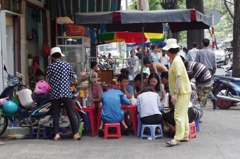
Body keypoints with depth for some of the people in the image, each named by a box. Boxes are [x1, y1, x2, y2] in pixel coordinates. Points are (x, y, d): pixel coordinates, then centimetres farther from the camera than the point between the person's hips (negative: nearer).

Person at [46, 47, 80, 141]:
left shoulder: (50, 67, 0)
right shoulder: (67, 65, 2)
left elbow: (48, 80, 4)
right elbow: (74, 77, 8)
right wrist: (75, 81, 30)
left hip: (54, 94, 0)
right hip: (66, 93, 0)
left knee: (55, 115, 6)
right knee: (71, 114, 3)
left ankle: (56, 134, 0)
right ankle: (75, 134, 0)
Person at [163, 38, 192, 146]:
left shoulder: (176, 61, -18)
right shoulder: (175, 60, 13)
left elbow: (179, 78, -24)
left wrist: (175, 93, -25)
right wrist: (174, 93, 20)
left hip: (182, 92, -11)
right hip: (182, 92, 11)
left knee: (179, 116, -11)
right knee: (183, 115, 15)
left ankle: (177, 139, -10)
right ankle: (185, 136, 23)